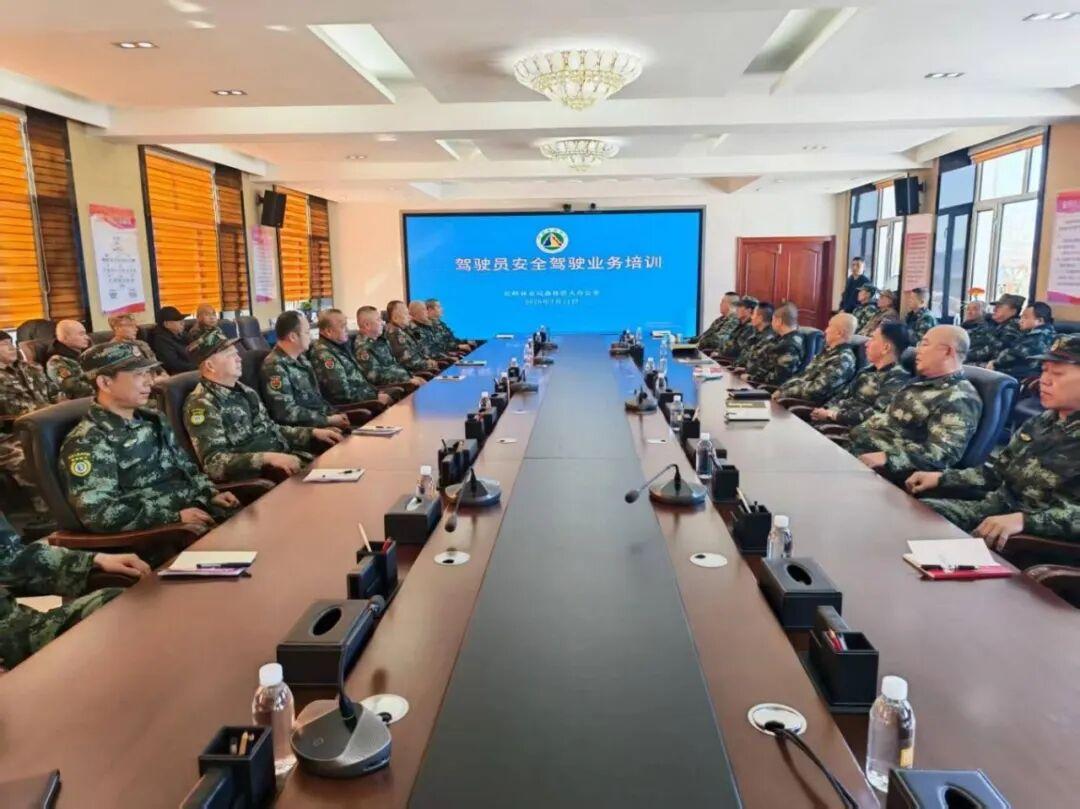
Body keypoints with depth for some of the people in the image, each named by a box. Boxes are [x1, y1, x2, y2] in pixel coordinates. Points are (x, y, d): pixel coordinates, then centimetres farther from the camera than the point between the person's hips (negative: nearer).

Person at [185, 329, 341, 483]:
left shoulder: (245, 391, 14)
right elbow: (214, 464, -19)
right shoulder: (202, 404, -10)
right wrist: (267, 458, -29)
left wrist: (313, 432, 11)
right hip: (254, 477, -8)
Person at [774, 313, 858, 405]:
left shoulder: (843, 359, -18)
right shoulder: (828, 350, 12)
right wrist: (781, 389, 2)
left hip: (814, 404, -8)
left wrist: (785, 392, -14)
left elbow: (817, 390, -23)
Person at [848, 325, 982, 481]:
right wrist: (857, 430, 9)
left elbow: (941, 454, -25)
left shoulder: (959, 399, -15)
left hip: (892, 469, -9)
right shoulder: (923, 381, 15)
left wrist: (885, 458, -34)